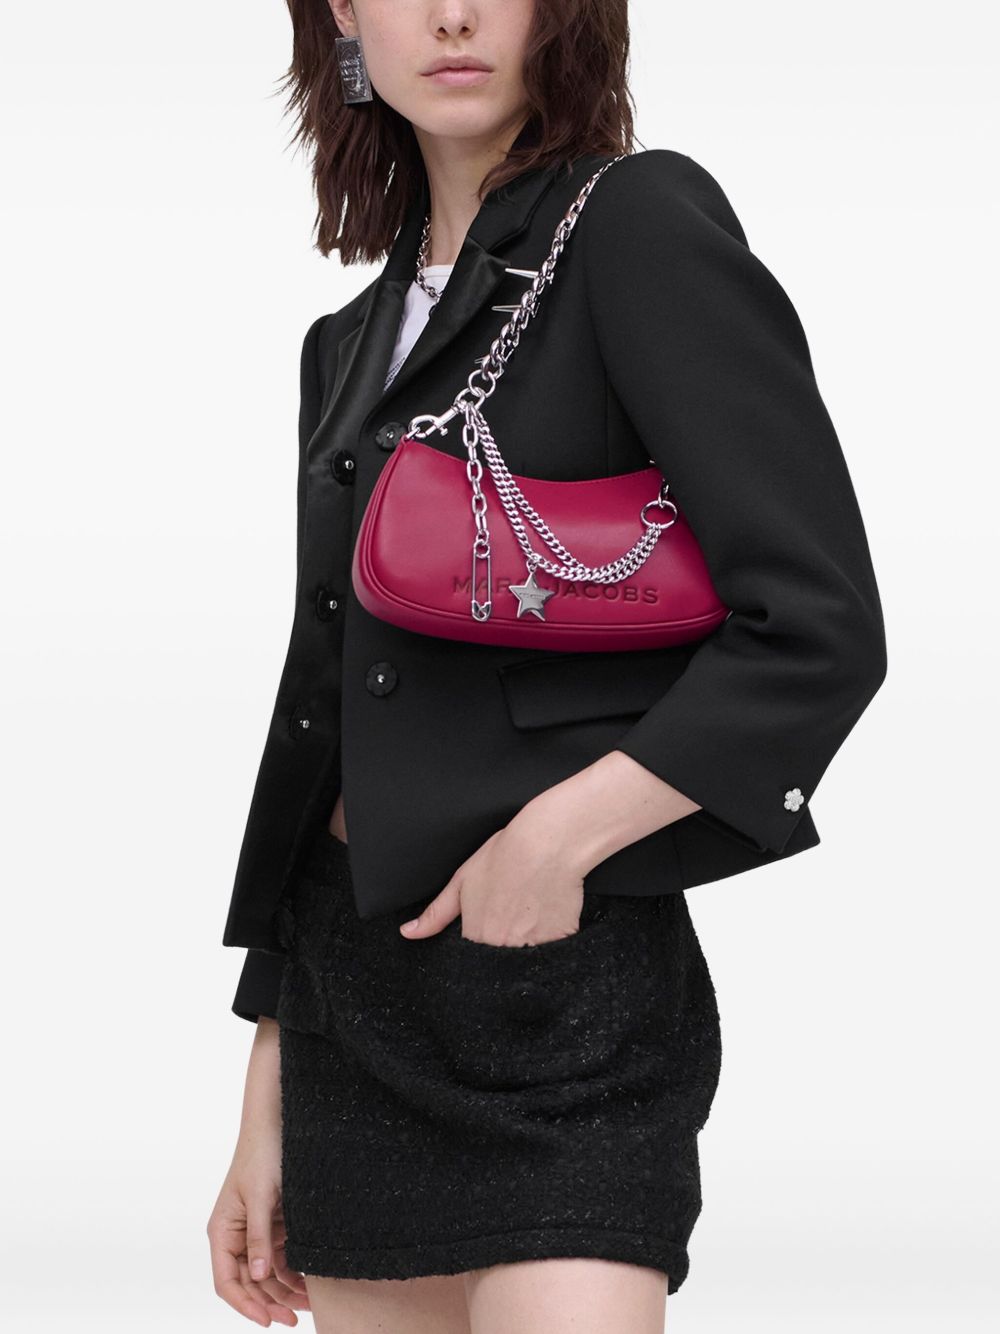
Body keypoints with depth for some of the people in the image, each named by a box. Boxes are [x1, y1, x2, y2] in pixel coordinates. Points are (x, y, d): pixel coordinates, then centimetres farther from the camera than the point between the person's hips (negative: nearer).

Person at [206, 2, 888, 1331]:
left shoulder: (640, 223, -6)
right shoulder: (354, 340, 15)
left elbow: (819, 630, -13)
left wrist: (560, 833, -17)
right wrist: (266, 1116, 15)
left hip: (563, 975, -7)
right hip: (352, 986, 7)